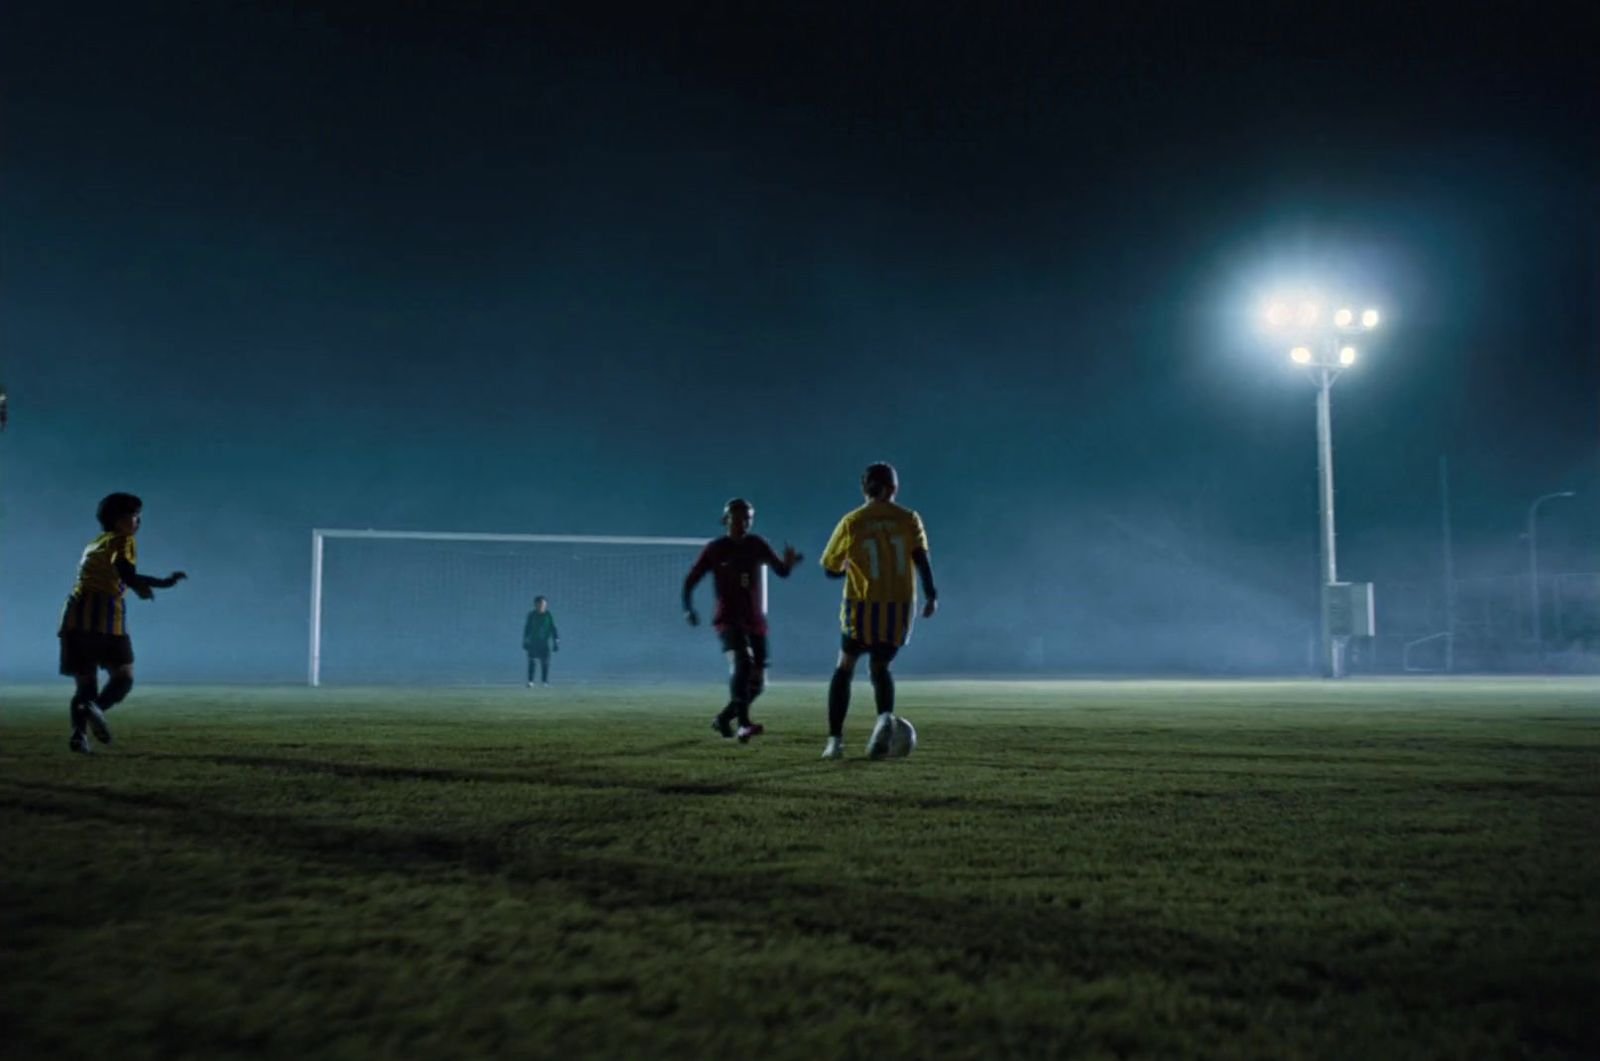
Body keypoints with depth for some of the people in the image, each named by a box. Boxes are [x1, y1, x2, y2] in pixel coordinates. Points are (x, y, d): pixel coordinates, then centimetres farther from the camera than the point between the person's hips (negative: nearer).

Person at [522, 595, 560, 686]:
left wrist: (556, 641, -1)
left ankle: (545, 682, 9)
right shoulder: (531, 615, 1)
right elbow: (527, 629, 7)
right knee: (532, 662, -10)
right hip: (533, 643, 0)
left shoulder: (549, 616, 0)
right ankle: (530, 681, -12)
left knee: (545, 663, 1)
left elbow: (553, 629, 2)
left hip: (545, 643, 0)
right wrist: (525, 641, 4)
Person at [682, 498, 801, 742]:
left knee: (757, 682, 3)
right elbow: (690, 580, 1)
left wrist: (789, 563, -26)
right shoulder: (715, 548, -2)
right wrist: (688, 608, -15)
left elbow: (781, 571, -2)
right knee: (741, 662, -30)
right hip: (728, 619, -4)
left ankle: (723, 718, 25)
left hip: (755, 620, 4)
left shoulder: (757, 544, 6)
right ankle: (743, 724, -34)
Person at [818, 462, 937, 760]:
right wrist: (931, 595, -13)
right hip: (899, 607, 2)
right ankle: (886, 717, -12)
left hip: (863, 607, -1)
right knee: (880, 668, 18)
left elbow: (829, 569, 7)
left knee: (844, 668, 14)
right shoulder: (909, 520, 3)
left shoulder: (851, 523, 0)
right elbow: (921, 559, -10)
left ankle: (835, 740, 6)